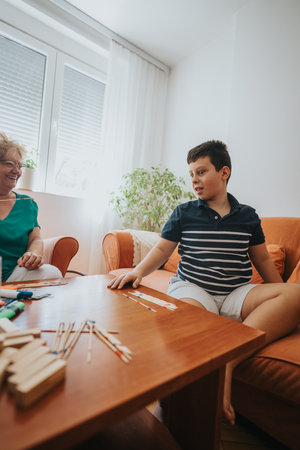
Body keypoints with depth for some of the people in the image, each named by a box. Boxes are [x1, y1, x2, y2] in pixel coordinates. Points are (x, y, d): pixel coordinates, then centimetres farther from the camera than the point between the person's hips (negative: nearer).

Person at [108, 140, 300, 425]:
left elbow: (262, 258, 20)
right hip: (192, 288, -2)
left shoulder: (247, 216, 12)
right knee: (189, 312, -38)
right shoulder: (184, 213, 7)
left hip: (237, 295, 3)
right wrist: (138, 271, -13)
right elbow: (162, 249, 5)